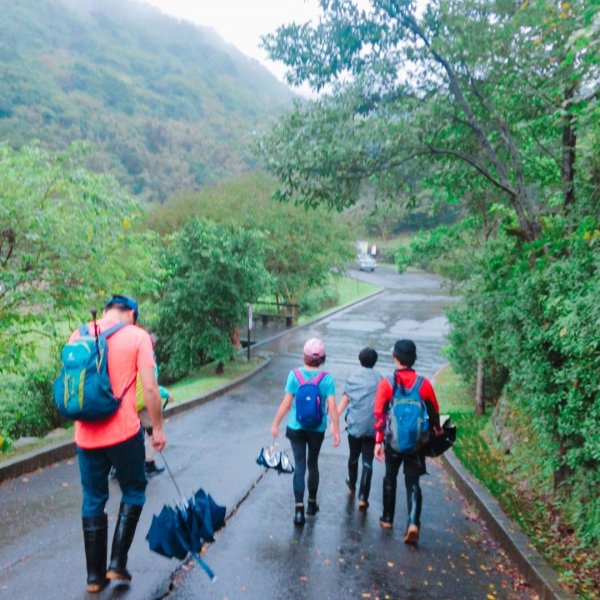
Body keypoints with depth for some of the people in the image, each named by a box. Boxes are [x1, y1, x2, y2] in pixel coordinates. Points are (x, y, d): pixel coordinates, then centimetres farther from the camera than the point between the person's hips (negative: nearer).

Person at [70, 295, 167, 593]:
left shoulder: (79, 334, 7)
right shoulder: (137, 336, -5)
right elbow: (149, 389, -9)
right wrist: (158, 428, 2)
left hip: (85, 435, 4)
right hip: (123, 432, -4)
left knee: (93, 501, 17)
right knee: (134, 491, 19)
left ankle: (95, 575, 25)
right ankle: (117, 563, 16)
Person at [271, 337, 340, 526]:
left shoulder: (295, 375, -11)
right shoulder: (327, 378, -11)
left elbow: (286, 403, -9)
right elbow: (332, 407, -11)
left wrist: (275, 424, 2)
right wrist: (336, 430, -3)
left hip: (296, 427, -1)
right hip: (317, 429, 1)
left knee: (299, 465, 4)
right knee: (313, 464, 19)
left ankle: (299, 509, -4)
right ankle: (312, 503, 34)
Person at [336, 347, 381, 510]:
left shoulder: (353, 378, 2)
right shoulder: (380, 380, -1)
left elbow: (344, 400, -1)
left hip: (354, 425, 2)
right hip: (372, 427, -2)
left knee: (353, 457, 21)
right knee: (367, 462, 2)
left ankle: (352, 486, 42)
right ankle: (363, 498, -4)